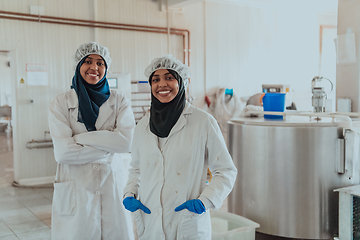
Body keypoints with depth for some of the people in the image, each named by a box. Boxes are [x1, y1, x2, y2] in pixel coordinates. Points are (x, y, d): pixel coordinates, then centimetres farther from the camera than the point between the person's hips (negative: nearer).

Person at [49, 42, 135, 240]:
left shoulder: (119, 101, 2)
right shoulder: (61, 103, -1)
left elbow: (126, 141, -14)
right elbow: (62, 152, -13)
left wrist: (81, 137, -14)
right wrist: (109, 146, -12)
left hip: (114, 188, 1)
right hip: (76, 191, -1)